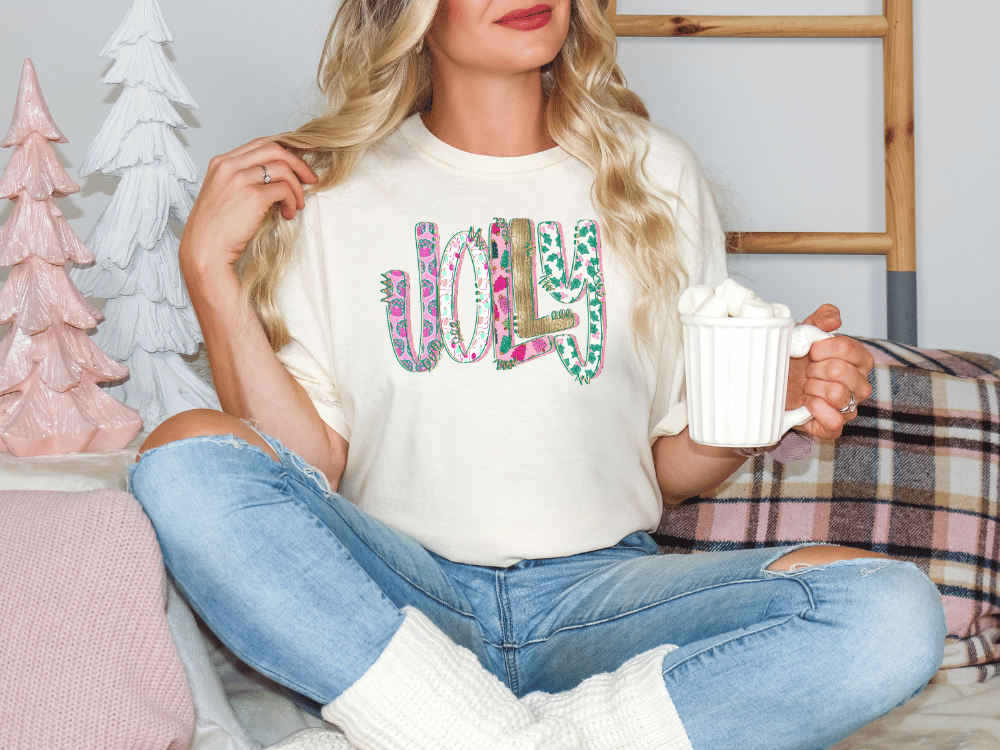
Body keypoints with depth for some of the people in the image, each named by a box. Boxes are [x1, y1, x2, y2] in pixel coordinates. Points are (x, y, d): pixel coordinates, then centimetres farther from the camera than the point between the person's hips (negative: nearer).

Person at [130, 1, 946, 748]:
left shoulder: (656, 177, 10)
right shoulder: (327, 188, 6)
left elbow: (676, 465, 12)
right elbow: (310, 467, -1)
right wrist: (208, 266, -8)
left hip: (597, 591, 2)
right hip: (387, 603, -1)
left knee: (893, 615, -25)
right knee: (184, 458, -28)